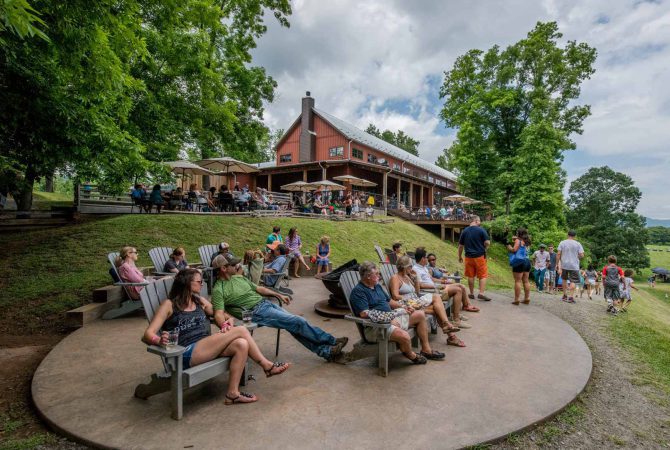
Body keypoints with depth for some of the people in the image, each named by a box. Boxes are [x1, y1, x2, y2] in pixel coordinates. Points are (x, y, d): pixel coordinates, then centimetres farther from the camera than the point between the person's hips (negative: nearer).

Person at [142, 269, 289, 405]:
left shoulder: (200, 301, 18)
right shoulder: (169, 305, 2)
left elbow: (223, 316, 23)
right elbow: (147, 335, -6)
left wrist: (226, 323, -2)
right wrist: (159, 340, -30)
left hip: (205, 348, 6)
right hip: (187, 354, -6)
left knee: (241, 344, -25)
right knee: (241, 331, -20)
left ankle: (233, 393, -17)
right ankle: (267, 366, -4)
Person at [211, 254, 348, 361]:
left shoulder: (238, 278, 15)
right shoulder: (218, 290, -8)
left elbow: (258, 288, 23)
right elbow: (218, 314, -18)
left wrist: (279, 295, 19)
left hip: (265, 302, 7)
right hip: (257, 312, -7)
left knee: (295, 327, -5)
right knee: (298, 322, -12)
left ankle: (326, 351, 0)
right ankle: (332, 341, 1)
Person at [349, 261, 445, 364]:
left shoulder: (377, 286, 17)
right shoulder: (358, 291, -15)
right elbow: (365, 314, -25)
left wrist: (403, 307, 11)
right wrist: (388, 316, -22)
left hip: (392, 318, 10)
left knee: (420, 314, 11)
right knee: (404, 336, -33)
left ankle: (426, 350, 20)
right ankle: (411, 355, 4)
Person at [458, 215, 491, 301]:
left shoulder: (464, 231, 4)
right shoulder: (481, 230, -7)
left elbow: (460, 245, 7)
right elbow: (487, 243, -13)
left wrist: (460, 256, 17)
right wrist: (483, 247, 9)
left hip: (469, 256, 4)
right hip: (480, 256, -3)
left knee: (470, 276, 10)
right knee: (483, 275, 4)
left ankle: (471, 293, 17)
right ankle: (481, 293, -5)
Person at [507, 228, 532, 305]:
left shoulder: (518, 240, -4)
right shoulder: (526, 242, 18)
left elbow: (514, 250, -13)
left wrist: (509, 247, 7)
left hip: (519, 262, -8)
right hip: (527, 262, 8)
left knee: (517, 281, -7)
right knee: (526, 281, 10)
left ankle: (516, 300, -9)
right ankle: (527, 299, 13)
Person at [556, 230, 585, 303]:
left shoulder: (562, 243, 1)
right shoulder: (578, 244, -1)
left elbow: (558, 254, -3)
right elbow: (582, 255, -6)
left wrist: (557, 264, 3)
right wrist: (577, 258, 16)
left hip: (564, 265, 2)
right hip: (574, 266, -2)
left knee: (564, 279, 16)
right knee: (572, 281, -1)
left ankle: (565, 296, 21)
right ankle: (571, 297, -8)